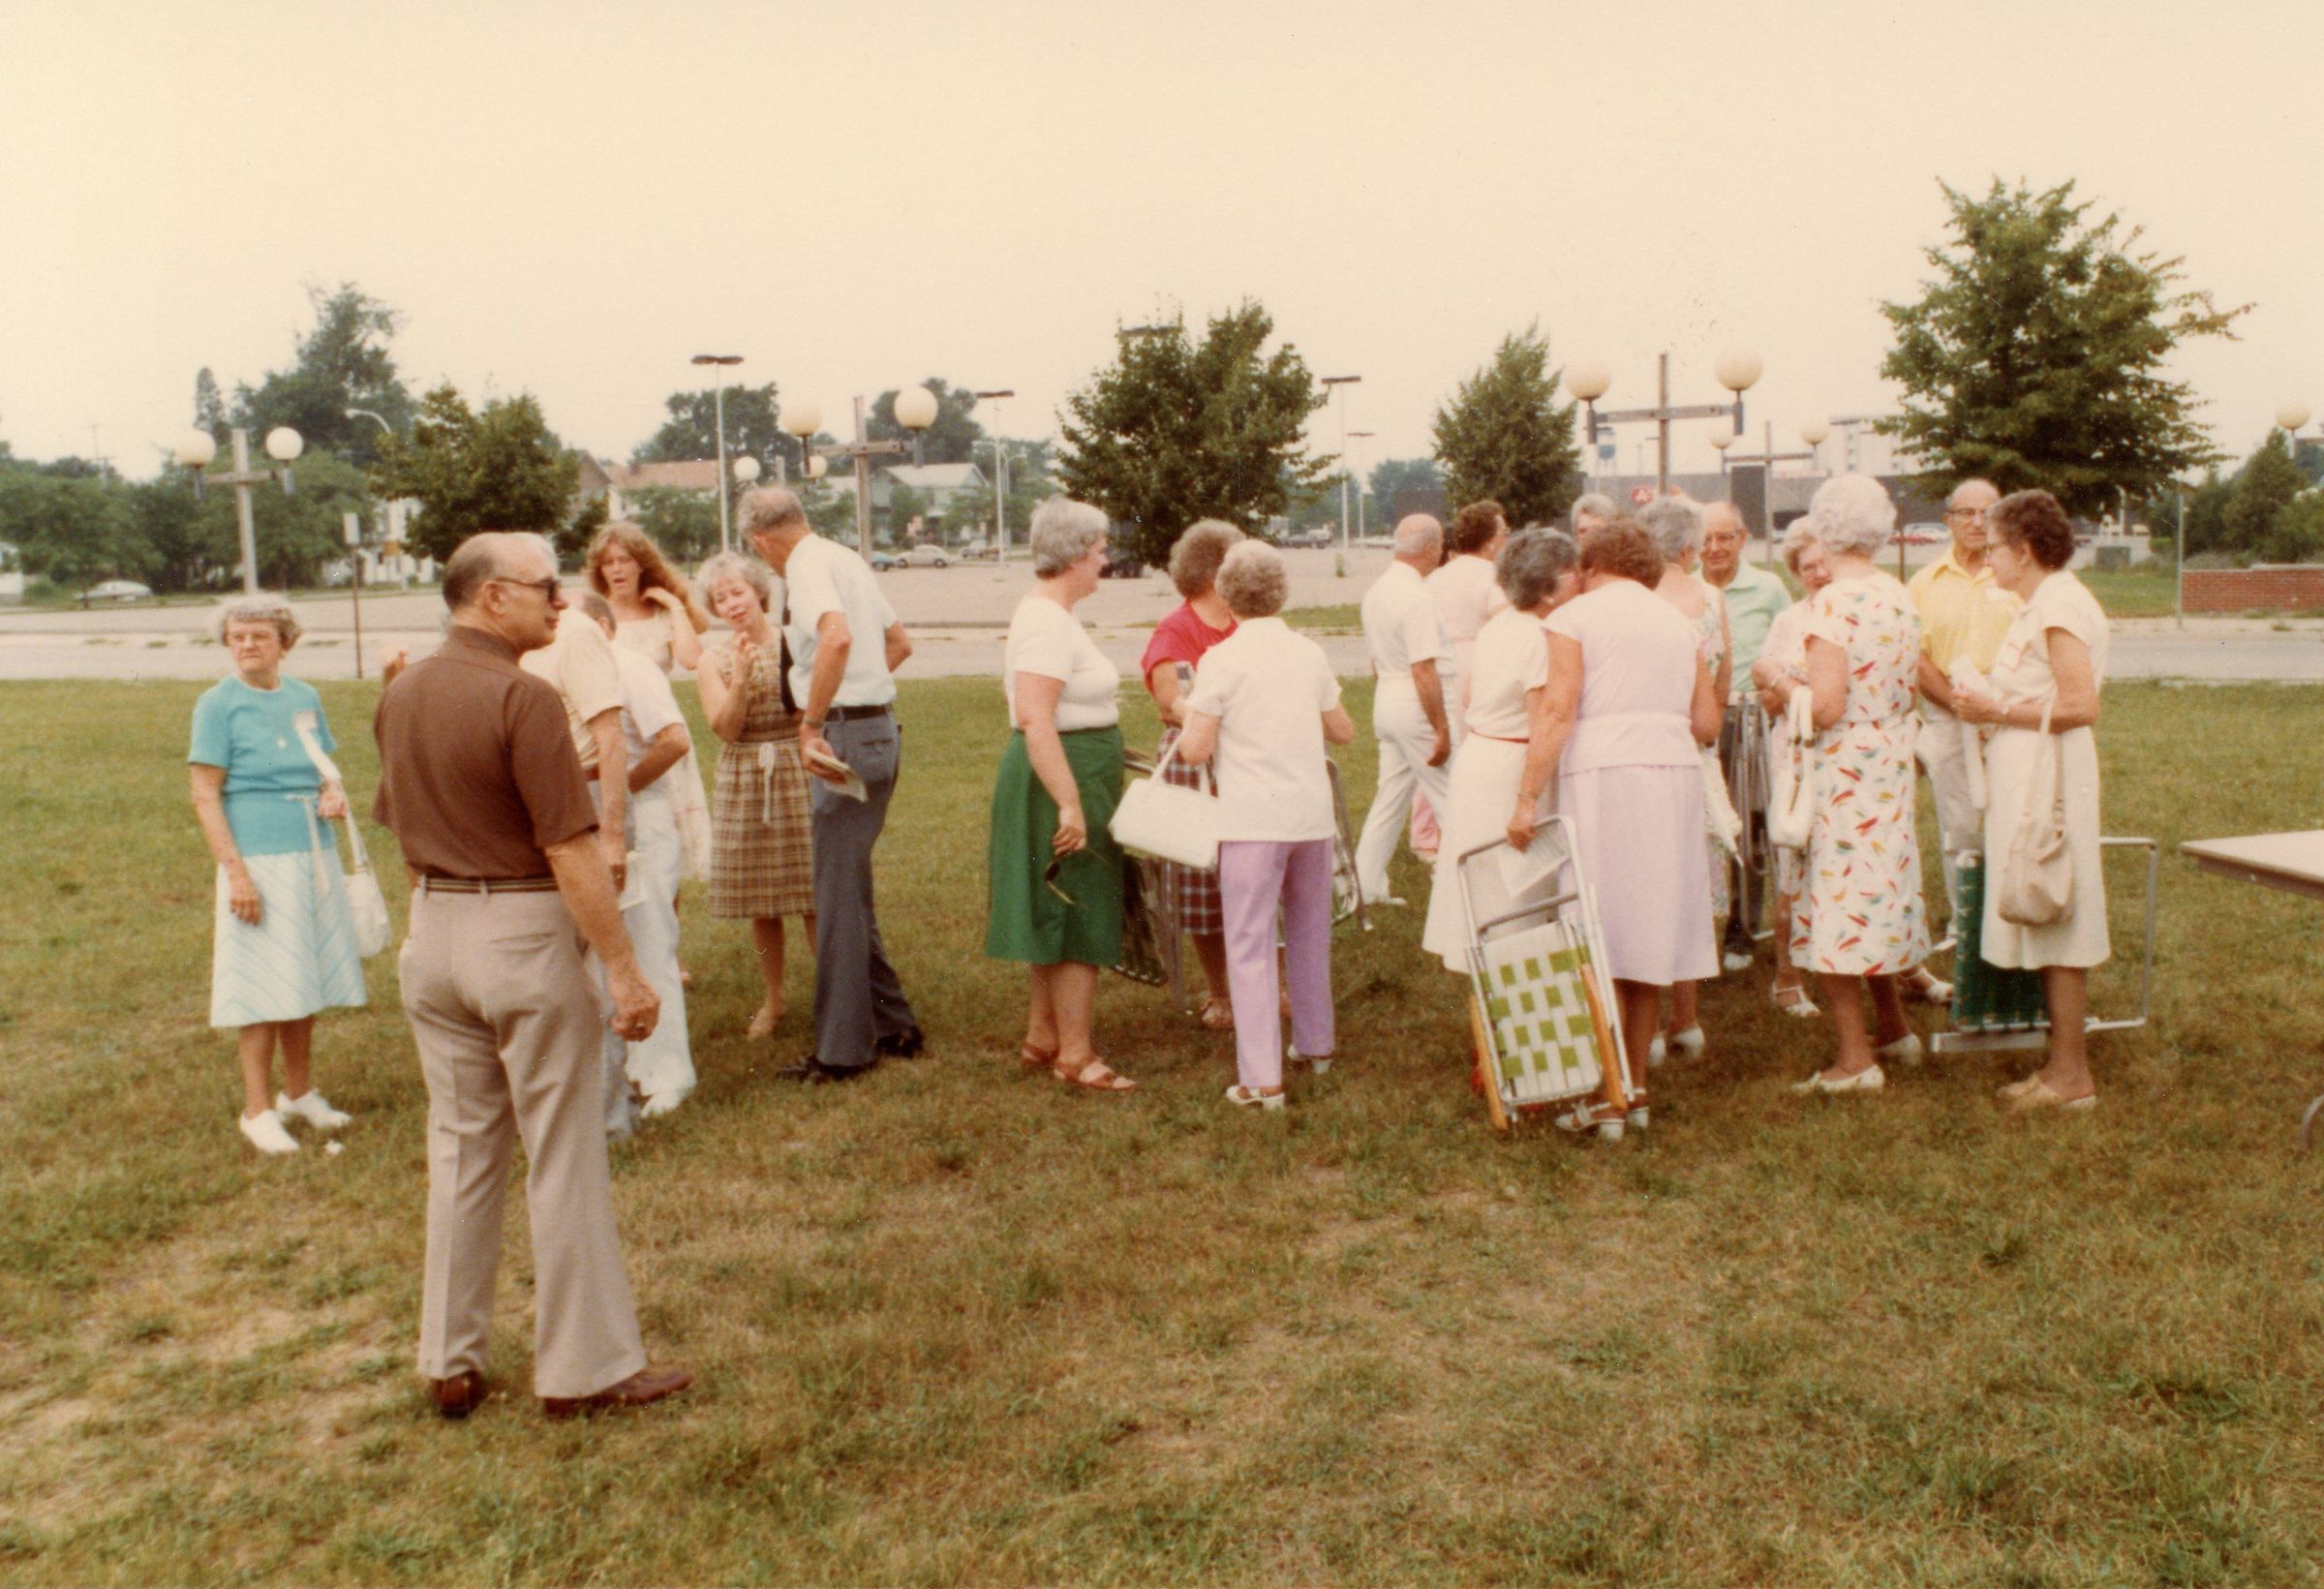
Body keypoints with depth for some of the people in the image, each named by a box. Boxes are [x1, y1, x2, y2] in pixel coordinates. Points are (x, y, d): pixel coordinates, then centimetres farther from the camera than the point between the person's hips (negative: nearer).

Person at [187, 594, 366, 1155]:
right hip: (259, 857, -5)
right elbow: (205, 797, -9)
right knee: (263, 987, -1)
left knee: (303, 980, 13)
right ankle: (258, 1109, 10)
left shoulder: (305, 697, 8)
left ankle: (299, 1091, 27)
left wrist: (334, 792, -4)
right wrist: (236, 872, -16)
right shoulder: (218, 703, -6)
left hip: (315, 855, 5)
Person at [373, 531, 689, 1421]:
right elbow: (571, 851, -20)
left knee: (459, 1147, 17)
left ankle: (450, 1364, 25)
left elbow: (401, 829, 14)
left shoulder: (402, 694, 7)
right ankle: (585, 1368, 14)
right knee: (564, 1157, 4)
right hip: (525, 931, -7)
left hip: (435, 931, 8)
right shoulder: (522, 697, -18)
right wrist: (624, 970, -17)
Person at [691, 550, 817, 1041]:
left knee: (813, 895, -1)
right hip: (743, 786, 2)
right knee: (759, 901, 8)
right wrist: (740, 679, -20)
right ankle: (772, 999, 22)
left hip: (798, 775, -2)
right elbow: (725, 728, -8)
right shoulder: (713, 661, 5)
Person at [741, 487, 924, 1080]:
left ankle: (842, 1049, 3)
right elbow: (899, 641, 26)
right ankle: (893, 1024, 22)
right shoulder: (846, 558, 16)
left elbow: (837, 635, -32)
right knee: (849, 888, 16)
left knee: (839, 894, -3)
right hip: (879, 725, 9)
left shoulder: (807, 565, -12)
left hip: (846, 735, -9)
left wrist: (810, 725, -28)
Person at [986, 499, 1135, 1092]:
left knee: (1057, 915, 16)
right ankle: (1075, 1054, 3)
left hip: (1069, 779, 11)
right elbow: (1034, 719, -29)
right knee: (1080, 916, -5)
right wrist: (1069, 803, -31)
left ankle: (1042, 1036, 26)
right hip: (1063, 778, -11)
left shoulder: (1051, 615, 14)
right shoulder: (1046, 624, -19)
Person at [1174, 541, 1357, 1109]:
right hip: (1313, 811, 5)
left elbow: (1195, 749, -11)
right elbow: (1344, 730, 17)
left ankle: (1262, 1079, -5)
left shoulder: (1222, 659, -9)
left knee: (1251, 945, -2)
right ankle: (1316, 1044, 34)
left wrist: (1188, 717, 9)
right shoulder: (1309, 653, 7)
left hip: (1254, 817, -5)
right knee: (1310, 935, 20)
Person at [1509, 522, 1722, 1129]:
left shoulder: (1573, 617, 2)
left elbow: (1557, 713, -10)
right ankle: (1636, 1080, 18)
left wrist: (1526, 798, -11)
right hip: (1675, 775, 5)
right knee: (1650, 931, 11)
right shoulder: (1679, 623, 18)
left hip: (1601, 775, -5)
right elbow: (1708, 725, 12)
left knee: (1600, 941, -2)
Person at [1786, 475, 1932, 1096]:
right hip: (1893, 765, 8)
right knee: (1877, 892, 20)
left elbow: (1826, 707, -22)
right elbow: (1910, 689, 13)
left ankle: (1856, 1059, 1)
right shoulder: (1900, 597, 7)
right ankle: (1893, 1028, 32)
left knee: (1836, 904, -2)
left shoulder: (1831, 603, -17)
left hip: (1842, 771, -8)